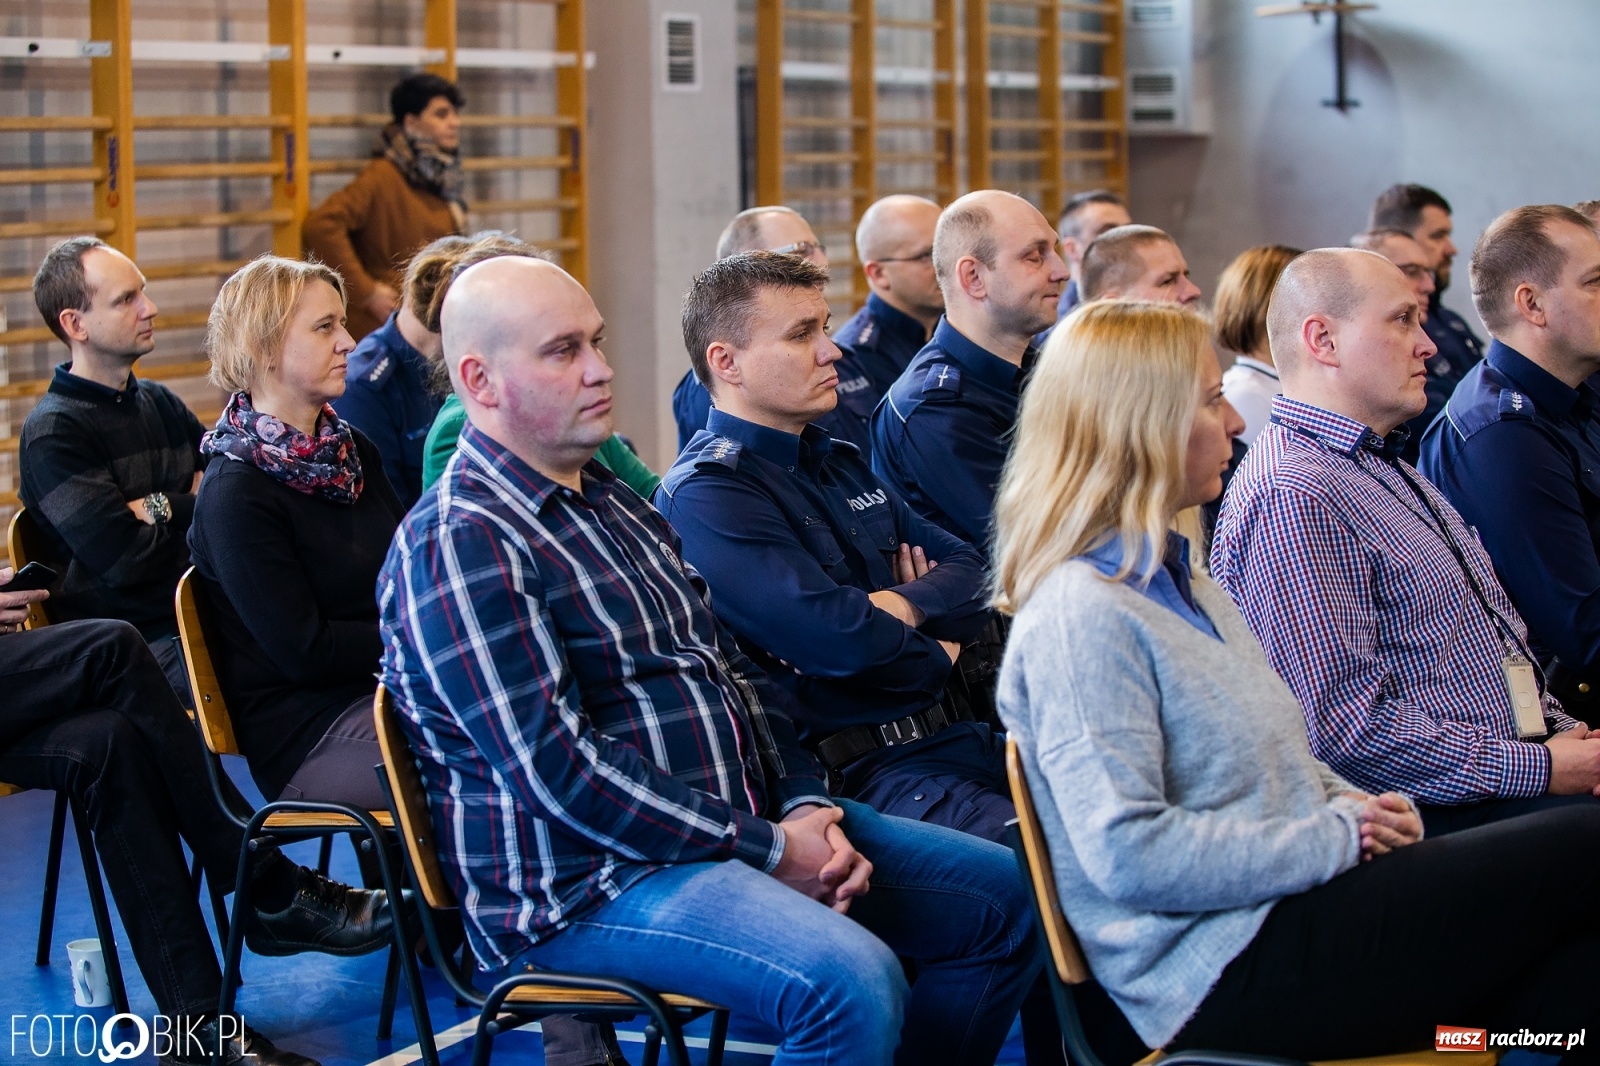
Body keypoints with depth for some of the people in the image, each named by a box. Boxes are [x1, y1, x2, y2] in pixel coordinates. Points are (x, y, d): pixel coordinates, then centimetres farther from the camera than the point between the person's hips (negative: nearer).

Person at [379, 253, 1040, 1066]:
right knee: (853, 983, -33)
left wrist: (806, 805, 1)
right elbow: (556, 767, -22)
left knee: (1004, 896, 7)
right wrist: (763, 848, -18)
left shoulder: (615, 503, 16)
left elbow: (732, 671, 19)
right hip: (588, 882, -10)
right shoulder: (460, 546, -15)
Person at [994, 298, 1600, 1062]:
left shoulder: (1183, 587, 19)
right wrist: (1337, 836, -15)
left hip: (1287, 910, 9)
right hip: (1225, 977, -9)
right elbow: (1128, 854, -22)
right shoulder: (1079, 616, -13)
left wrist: (1361, 808, 3)